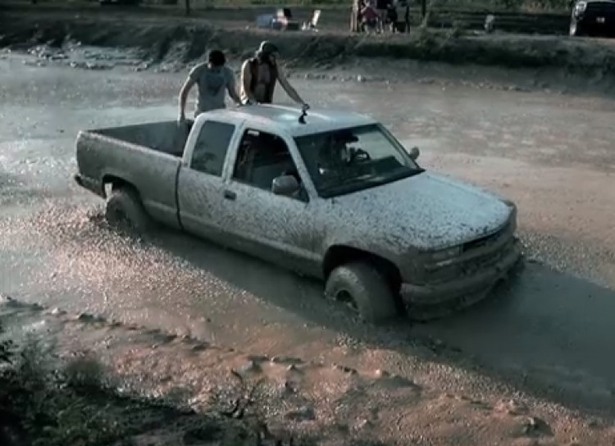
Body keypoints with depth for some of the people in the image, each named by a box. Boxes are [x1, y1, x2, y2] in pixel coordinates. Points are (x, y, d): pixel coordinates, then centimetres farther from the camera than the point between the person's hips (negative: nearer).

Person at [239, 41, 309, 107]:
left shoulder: (276, 68, 1)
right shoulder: (249, 65, -6)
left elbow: (288, 88, 2)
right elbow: (246, 88, -11)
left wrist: (302, 103, -10)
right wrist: (255, 103, -28)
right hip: (249, 104, -2)